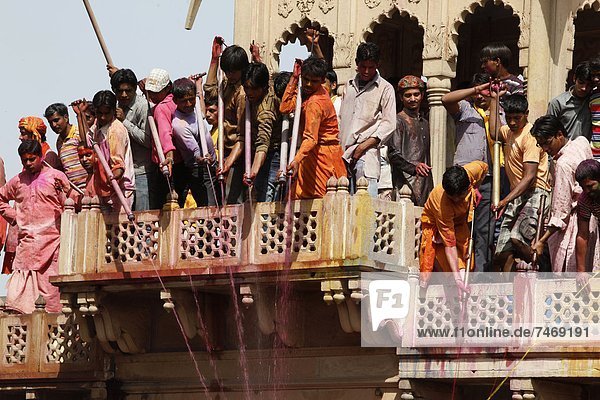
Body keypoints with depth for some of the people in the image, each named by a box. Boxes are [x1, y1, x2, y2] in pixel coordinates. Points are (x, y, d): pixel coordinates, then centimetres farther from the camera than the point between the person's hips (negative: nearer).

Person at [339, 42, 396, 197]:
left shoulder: (385, 88, 3)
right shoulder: (350, 85, 20)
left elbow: (389, 123, -3)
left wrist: (365, 145, -12)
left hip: (367, 153, -5)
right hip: (344, 153, 5)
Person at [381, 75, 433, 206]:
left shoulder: (424, 123, 22)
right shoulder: (399, 121, -2)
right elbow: (393, 154, -11)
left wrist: (430, 185, 18)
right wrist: (413, 167, -25)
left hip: (424, 181, 7)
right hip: (407, 182, -7)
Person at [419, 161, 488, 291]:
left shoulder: (473, 171, -32)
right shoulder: (441, 203, -41)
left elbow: (484, 166, -1)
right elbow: (449, 244, -38)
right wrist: (457, 278, -41)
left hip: (459, 222, 4)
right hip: (434, 223, -4)